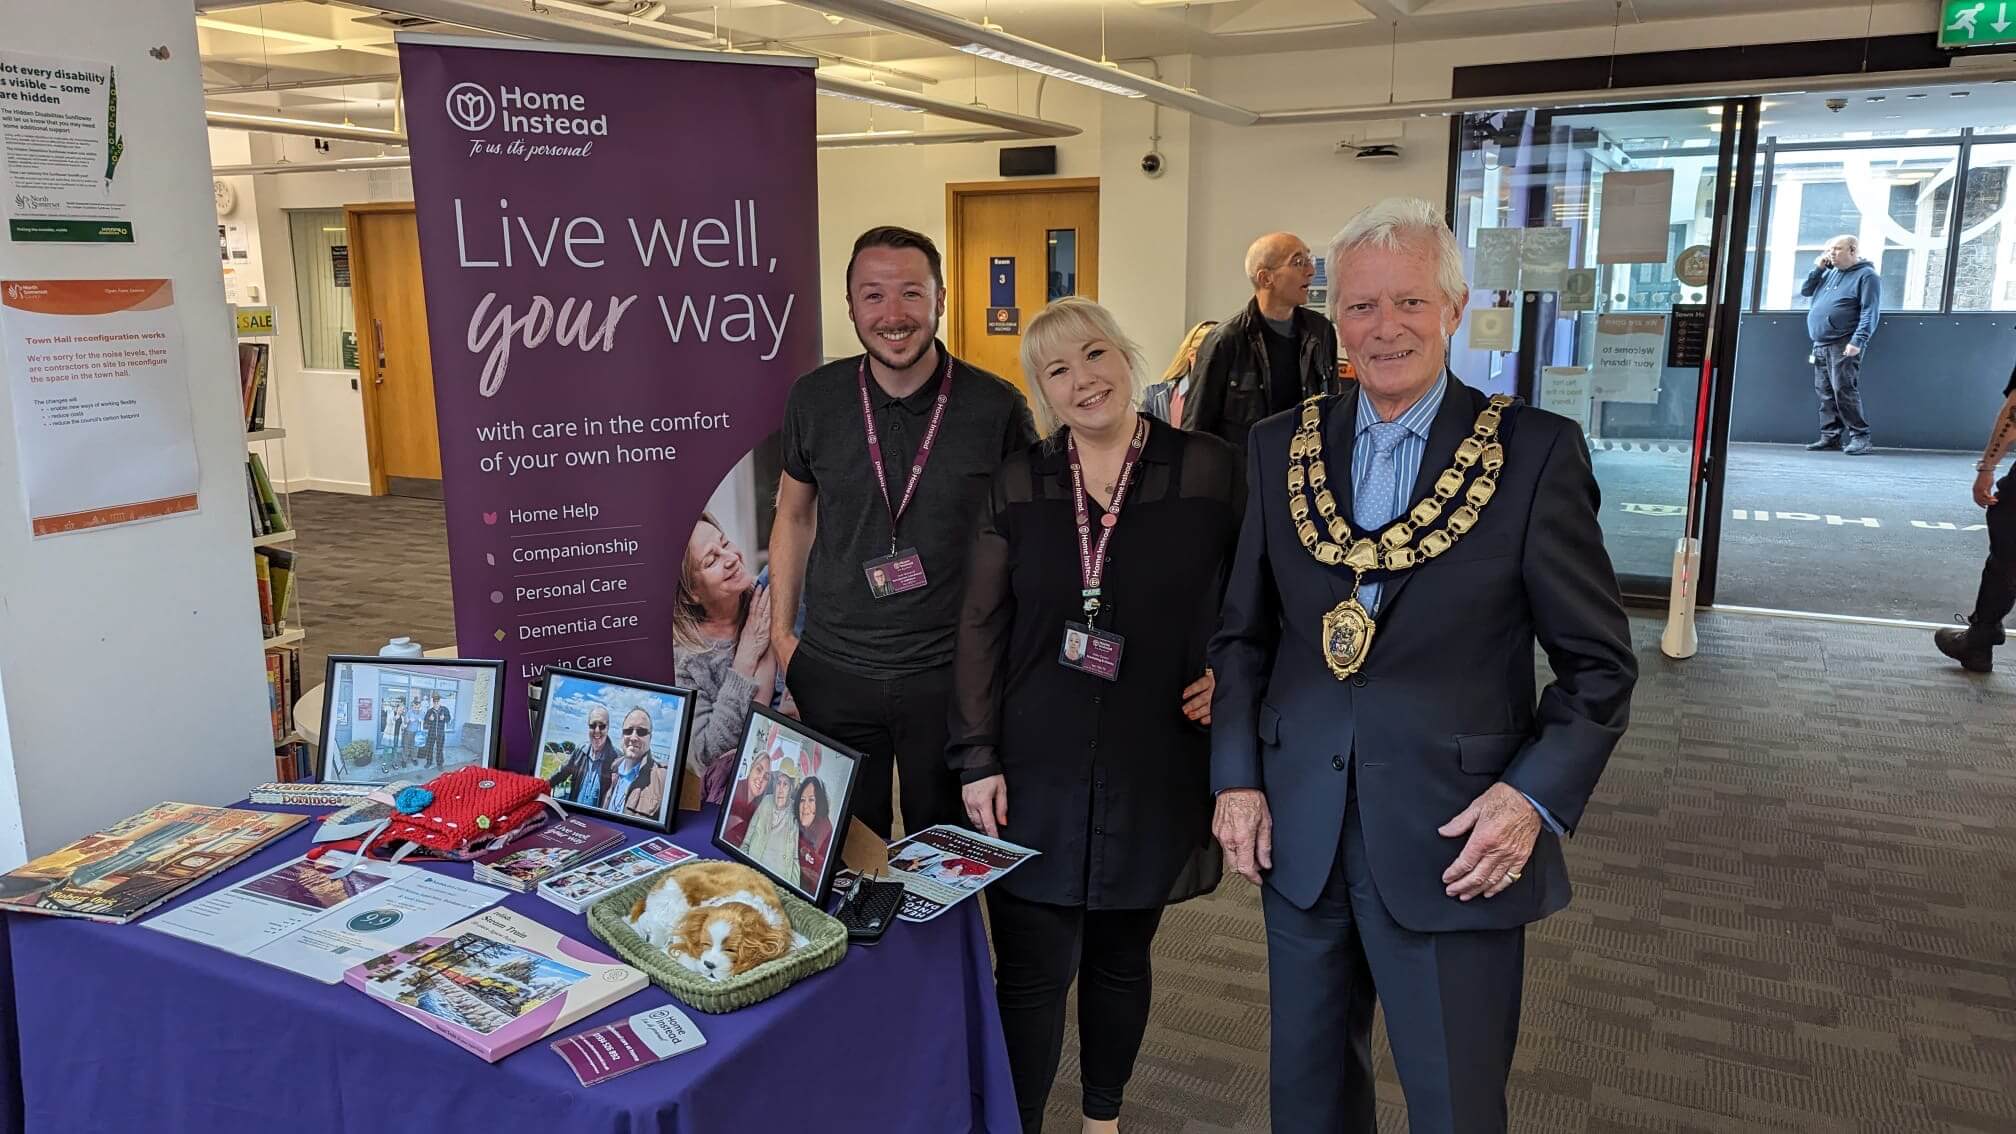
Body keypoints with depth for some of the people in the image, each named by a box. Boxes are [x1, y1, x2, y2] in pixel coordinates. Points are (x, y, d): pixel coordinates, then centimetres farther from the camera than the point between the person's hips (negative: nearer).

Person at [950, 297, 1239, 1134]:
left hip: (1154, 771, 0)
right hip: (1037, 769, 0)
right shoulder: (1018, 483, 0)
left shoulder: (1209, 471, -4)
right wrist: (978, 759, -2)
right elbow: (981, 626, 1)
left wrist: (1226, 679, -11)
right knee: (1032, 970, 3)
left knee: (1121, 956, 17)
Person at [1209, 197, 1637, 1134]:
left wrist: (1536, 795, -15)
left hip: (1455, 844, -3)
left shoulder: (1535, 453, -7)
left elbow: (1600, 663, -3)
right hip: (1298, 834, 4)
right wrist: (1236, 778, 1)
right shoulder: (1281, 448, 4)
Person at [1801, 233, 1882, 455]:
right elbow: (1805, 291, 23)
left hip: (1843, 345, -7)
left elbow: (1870, 312, -10)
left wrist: (1858, 341, -20)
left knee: (1844, 390, -14)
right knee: (1824, 391, 5)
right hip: (1820, 345, 8)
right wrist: (1818, 268, 10)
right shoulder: (1829, 274, 21)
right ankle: (1830, 436, 9)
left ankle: (1860, 437, -12)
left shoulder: (1866, 275, -2)